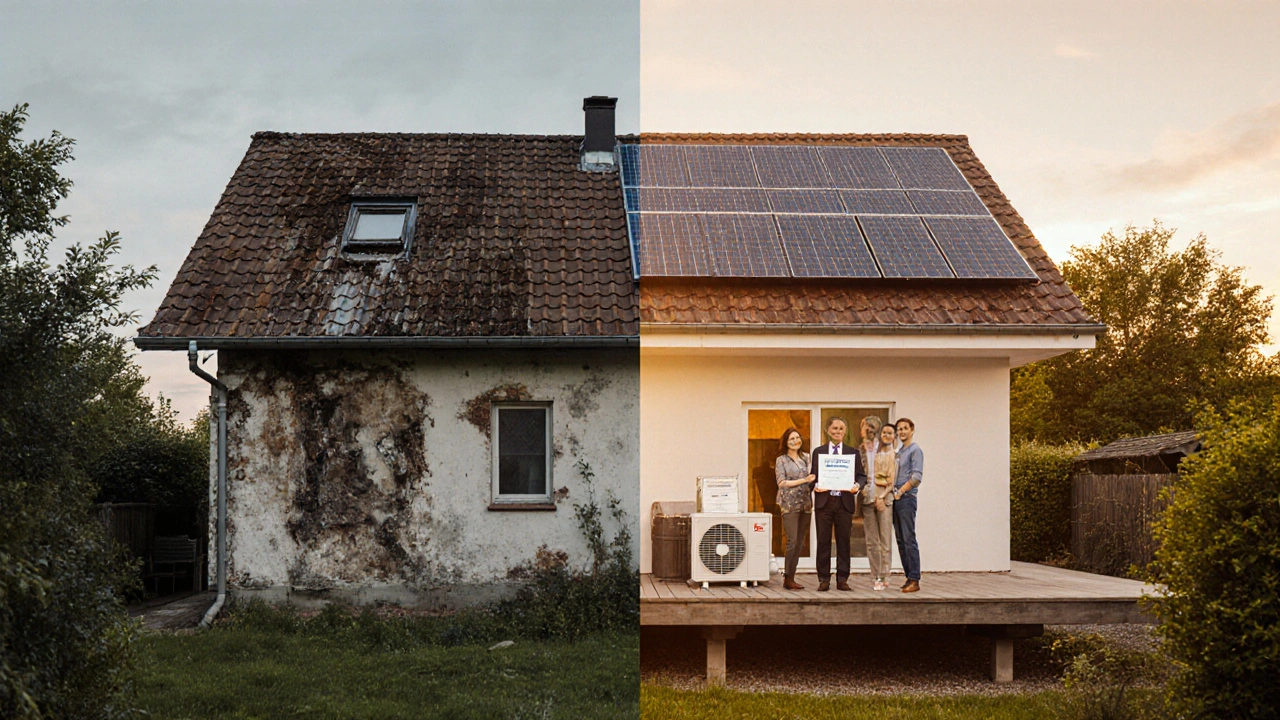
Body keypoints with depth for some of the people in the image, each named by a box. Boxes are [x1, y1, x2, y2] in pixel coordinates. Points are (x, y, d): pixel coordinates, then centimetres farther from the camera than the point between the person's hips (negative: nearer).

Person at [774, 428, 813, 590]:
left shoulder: (806, 458, 14)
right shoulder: (781, 460, 2)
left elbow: (812, 478, 19)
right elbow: (782, 483, -6)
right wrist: (803, 480, -12)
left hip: (805, 504, 5)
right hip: (790, 504, -5)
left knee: (800, 542, 4)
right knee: (792, 541, -10)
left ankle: (791, 578, 9)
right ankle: (787, 578, -4)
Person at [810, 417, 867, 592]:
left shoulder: (853, 452, 11)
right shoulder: (818, 452, 11)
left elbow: (861, 475, 7)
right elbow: (812, 476, 9)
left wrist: (857, 485, -14)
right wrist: (815, 486, -13)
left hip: (844, 502, 0)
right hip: (824, 501, 0)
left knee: (843, 541, 3)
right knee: (823, 541, 1)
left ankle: (842, 579, 9)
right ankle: (824, 580, 7)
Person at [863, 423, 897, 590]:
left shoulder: (895, 456, 8)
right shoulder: (872, 453, 16)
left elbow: (894, 481, 2)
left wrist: (882, 496, -9)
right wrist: (864, 490, -2)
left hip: (885, 498, -3)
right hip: (869, 496, 3)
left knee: (885, 540, -7)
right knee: (871, 541, 1)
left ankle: (883, 577, -5)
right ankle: (875, 577, 5)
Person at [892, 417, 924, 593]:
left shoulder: (915, 450, -5)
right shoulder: (899, 451, 20)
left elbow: (916, 476, -14)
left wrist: (901, 491, -15)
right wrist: (893, 491, 8)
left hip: (906, 499, -8)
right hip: (896, 499, 8)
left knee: (909, 540, -10)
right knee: (900, 540, 8)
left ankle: (914, 580, -10)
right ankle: (909, 577, 12)